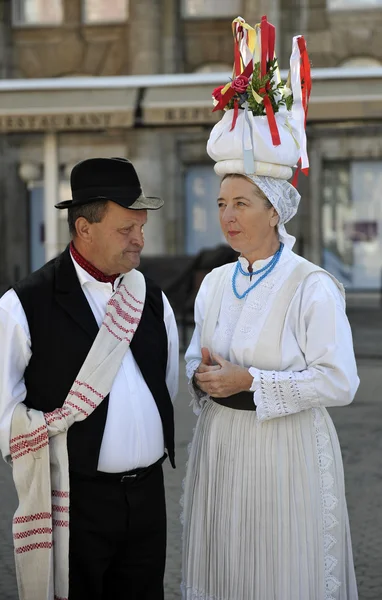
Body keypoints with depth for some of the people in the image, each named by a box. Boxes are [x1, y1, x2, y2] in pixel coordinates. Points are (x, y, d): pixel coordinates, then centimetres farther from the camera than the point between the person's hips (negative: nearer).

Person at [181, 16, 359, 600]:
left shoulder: (313, 288, -11)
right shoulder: (215, 284, 9)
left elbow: (339, 382, -16)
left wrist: (250, 382, -19)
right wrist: (203, 377, -4)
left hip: (288, 449, -6)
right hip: (221, 444, 6)